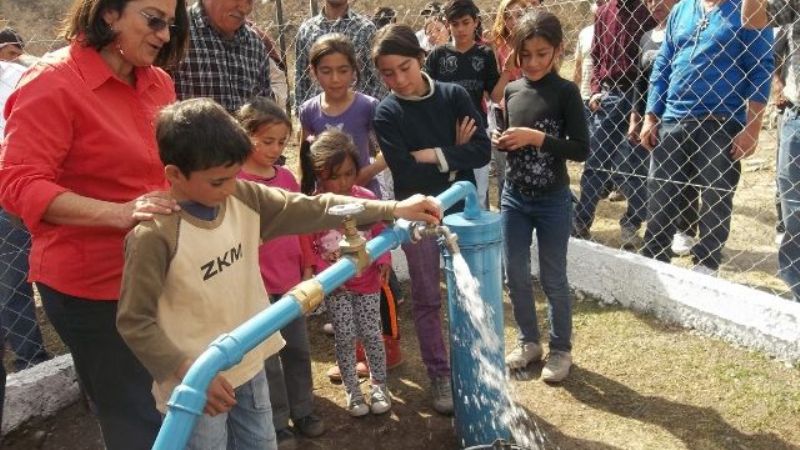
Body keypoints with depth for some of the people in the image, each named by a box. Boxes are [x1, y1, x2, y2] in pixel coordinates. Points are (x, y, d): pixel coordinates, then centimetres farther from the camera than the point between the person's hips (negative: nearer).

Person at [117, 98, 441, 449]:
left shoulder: (245, 198, -6)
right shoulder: (154, 235, -23)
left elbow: (312, 210, -4)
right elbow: (134, 322, -18)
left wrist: (394, 209, -8)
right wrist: (189, 374, -24)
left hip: (249, 367, 6)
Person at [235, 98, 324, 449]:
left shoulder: (287, 177, 5)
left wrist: (307, 268, 13)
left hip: (291, 281, 6)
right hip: (257, 286, -6)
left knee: (298, 350, 17)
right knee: (267, 359, 8)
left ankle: (302, 412, 34)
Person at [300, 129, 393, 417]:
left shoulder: (367, 198, -8)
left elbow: (380, 234, 3)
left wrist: (383, 260, -12)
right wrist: (325, 270, -16)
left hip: (367, 281, 1)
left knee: (371, 334, 8)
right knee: (345, 337, 6)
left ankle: (379, 385, 28)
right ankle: (352, 391, 24)